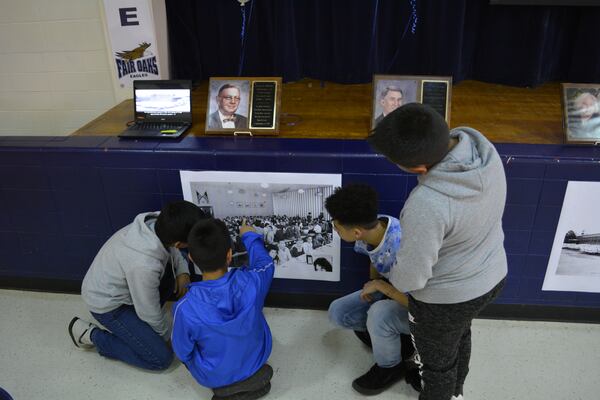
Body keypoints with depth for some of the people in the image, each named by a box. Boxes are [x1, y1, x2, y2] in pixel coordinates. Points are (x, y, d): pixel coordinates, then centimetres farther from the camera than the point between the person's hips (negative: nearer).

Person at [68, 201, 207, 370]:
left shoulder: (156, 221, -21)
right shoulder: (144, 266, -40)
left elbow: (171, 250, 6)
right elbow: (151, 313, -21)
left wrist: (183, 271, -10)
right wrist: (169, 334, -2)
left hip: (110, 283, 7)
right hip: (106, 304, -7)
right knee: (161, 358, -6)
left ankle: (135, 319, 12)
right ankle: (92, 335, 5)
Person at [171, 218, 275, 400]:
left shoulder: (185, 308, -34)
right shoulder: (251, 282, -30)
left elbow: (183, 352, -14)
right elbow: (266, 263, -4)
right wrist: (250, 236, 13)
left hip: (215, 377, -3)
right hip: (257, 358, 3)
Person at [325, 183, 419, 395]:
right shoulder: (372, 227, -17)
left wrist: (380, 285, -27)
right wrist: (372, 287, -5)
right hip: (390, 291, 7)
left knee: (379, 313, -35)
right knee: (337, 313, -3)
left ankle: (390, 368, -5)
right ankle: (394, 338, 9)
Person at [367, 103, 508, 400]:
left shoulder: (427, 207, -42)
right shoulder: (482, 145, -19)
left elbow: (410, 277, -27)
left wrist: (388, 279, -4)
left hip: (446, 299, -8)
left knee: (437, 361, 24)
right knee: (460, 335, 36)